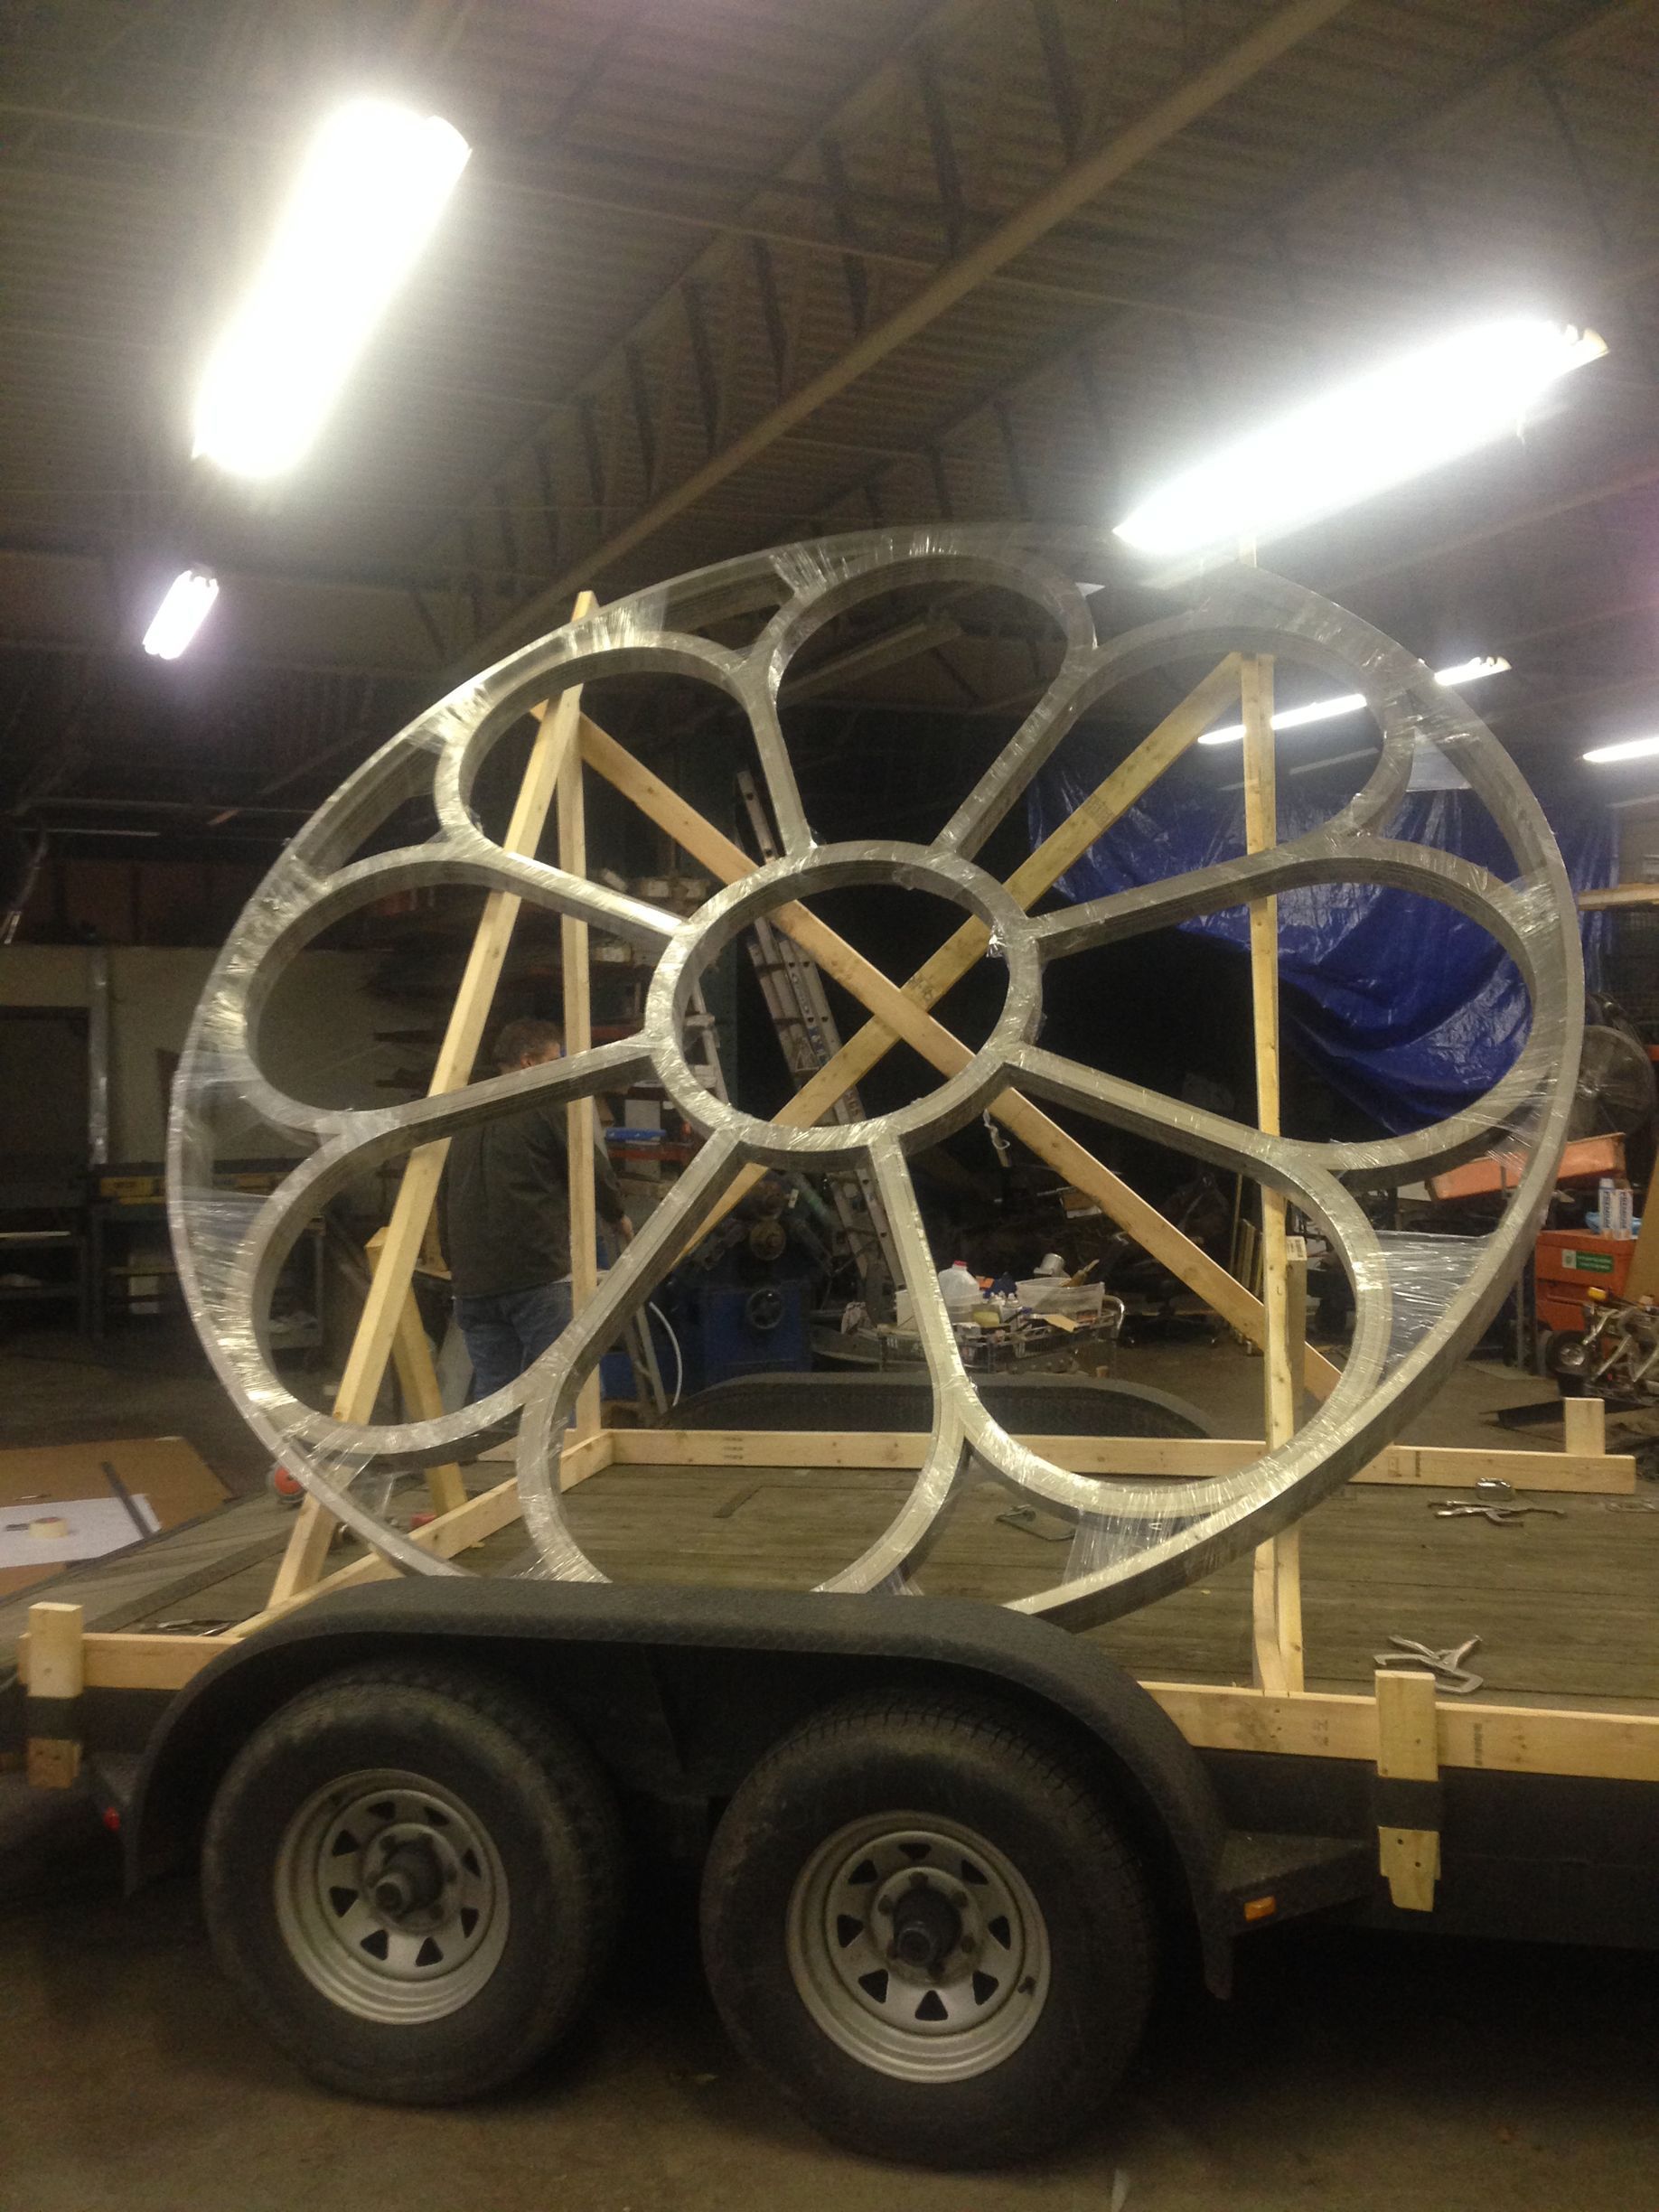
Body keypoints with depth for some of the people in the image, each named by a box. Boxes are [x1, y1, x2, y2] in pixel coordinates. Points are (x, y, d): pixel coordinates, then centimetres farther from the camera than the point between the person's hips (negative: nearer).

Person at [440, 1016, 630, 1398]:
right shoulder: (547, 1109, -3)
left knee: (491, 1392, 9)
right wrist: (618, 1216, 20)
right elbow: (595, 1171, 1)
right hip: (539, 1277, -6)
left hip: (473, 1282, 6)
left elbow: (444, 1205, 19)